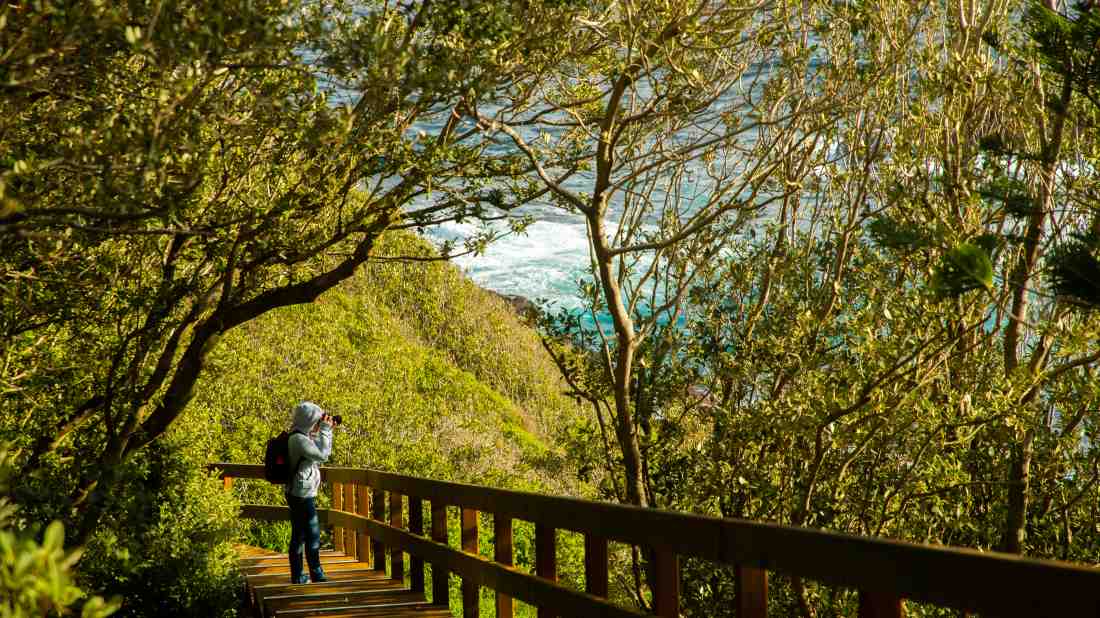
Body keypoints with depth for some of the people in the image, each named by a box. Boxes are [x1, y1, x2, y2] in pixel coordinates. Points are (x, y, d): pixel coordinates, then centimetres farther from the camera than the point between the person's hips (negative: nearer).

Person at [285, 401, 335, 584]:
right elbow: (322, 455, -23)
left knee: (299, 535, 13)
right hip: (303, 496, -10)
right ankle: (316, 575, 7)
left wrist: (327, 431, 7)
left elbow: (321, 453, 18)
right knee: (312, 536, -1)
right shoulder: (299, 439, -20)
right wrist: (325, 430, -16)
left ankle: (297, 576, 19)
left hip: (298, 494, 10)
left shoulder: (304, 437, 11)